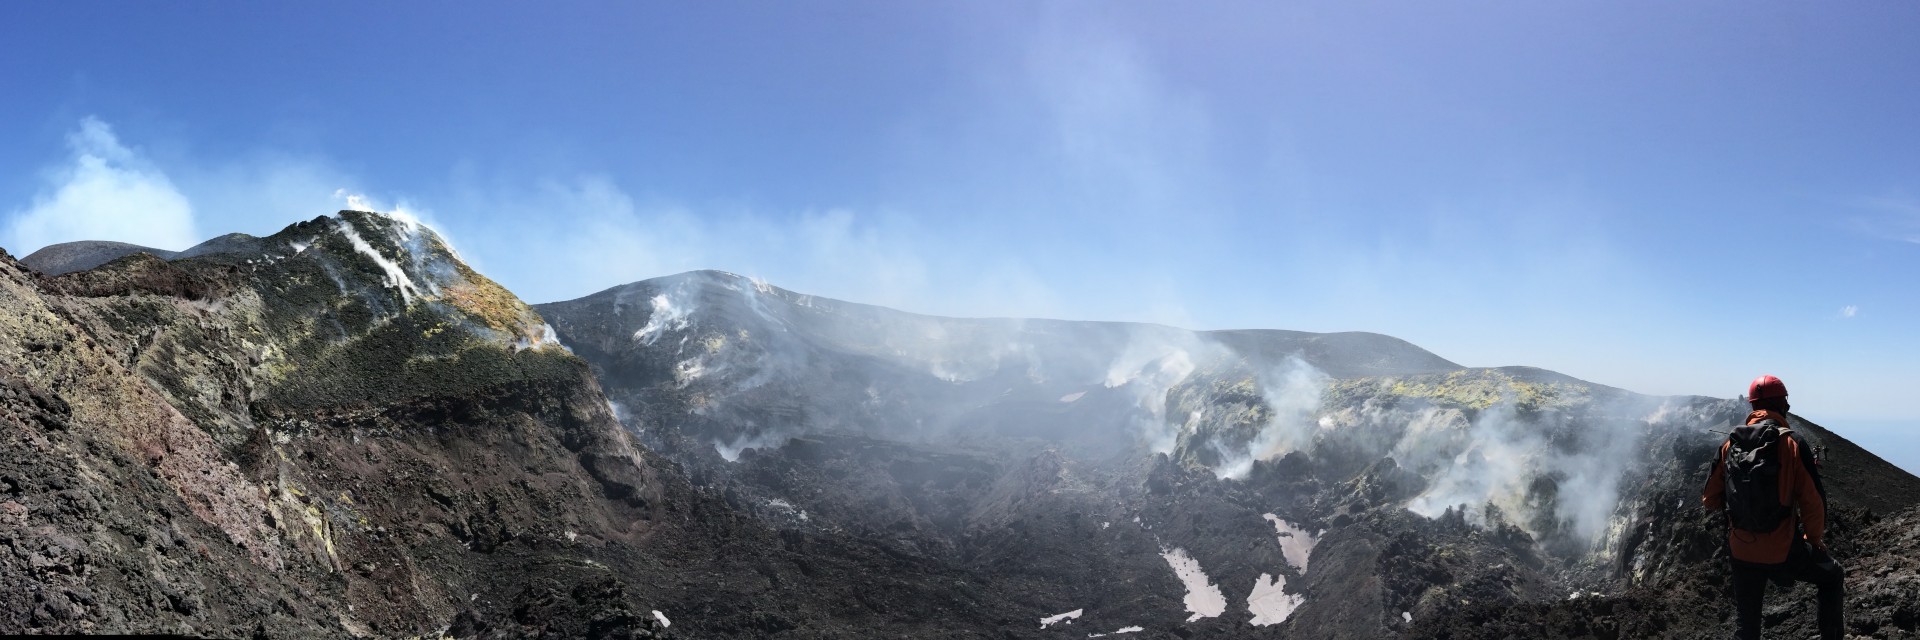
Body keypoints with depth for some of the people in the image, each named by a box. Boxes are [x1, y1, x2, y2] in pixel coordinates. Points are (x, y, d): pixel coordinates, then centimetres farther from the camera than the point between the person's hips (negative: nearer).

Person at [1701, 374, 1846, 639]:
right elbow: (1814, 501, -11)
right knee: (1833, 577, 28)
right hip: (1784, 552, -3)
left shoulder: (1730, 444, -1)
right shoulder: (1792, 444, -12)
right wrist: (1816, 540, 6)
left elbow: (1710, 500, 2)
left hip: (1742, 551, 3)